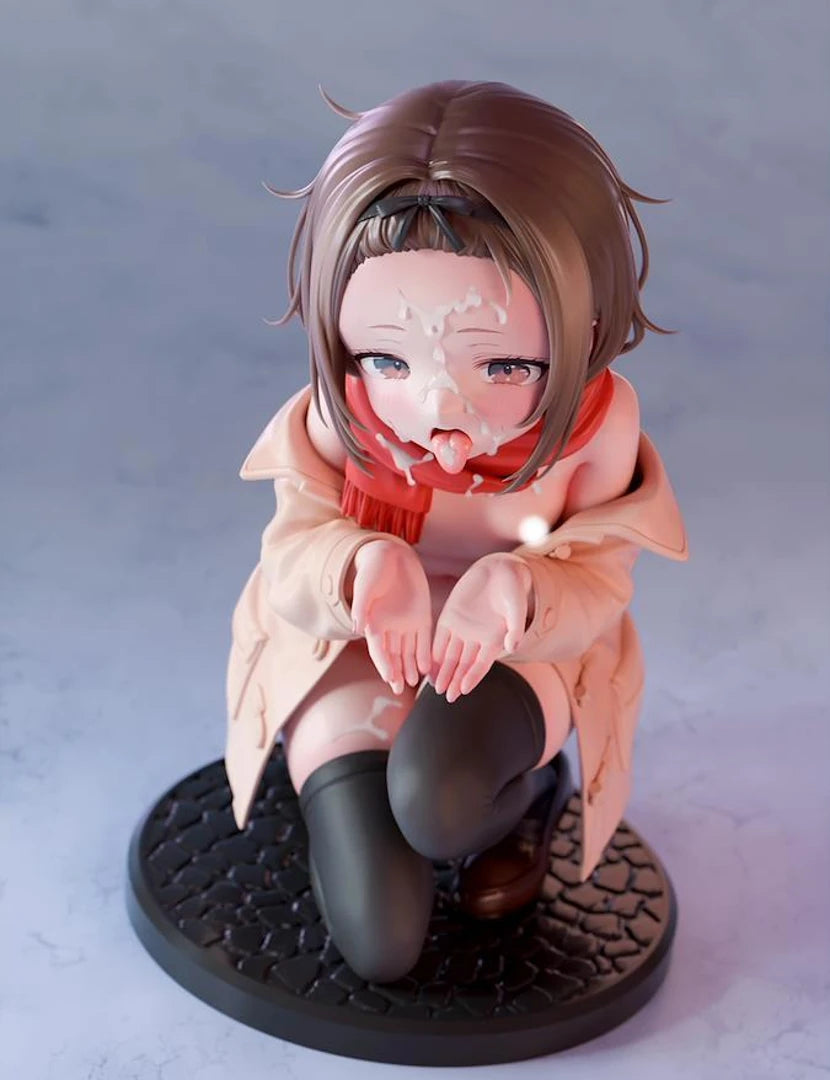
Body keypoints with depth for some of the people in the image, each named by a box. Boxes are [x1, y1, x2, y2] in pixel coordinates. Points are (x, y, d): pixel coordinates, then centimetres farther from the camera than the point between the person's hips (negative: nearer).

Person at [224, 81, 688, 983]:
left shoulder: (594, 430, -21)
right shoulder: (337, 424, -21)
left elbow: (599, 594, -15)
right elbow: (289, 561, -16)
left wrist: (517, 590, -40)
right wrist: (362, 567, -41)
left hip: (518, 659, 0)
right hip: (350, 663, 1)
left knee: (439, 804, -35)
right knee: (380, 945, -7)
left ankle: (526, 794, 5)